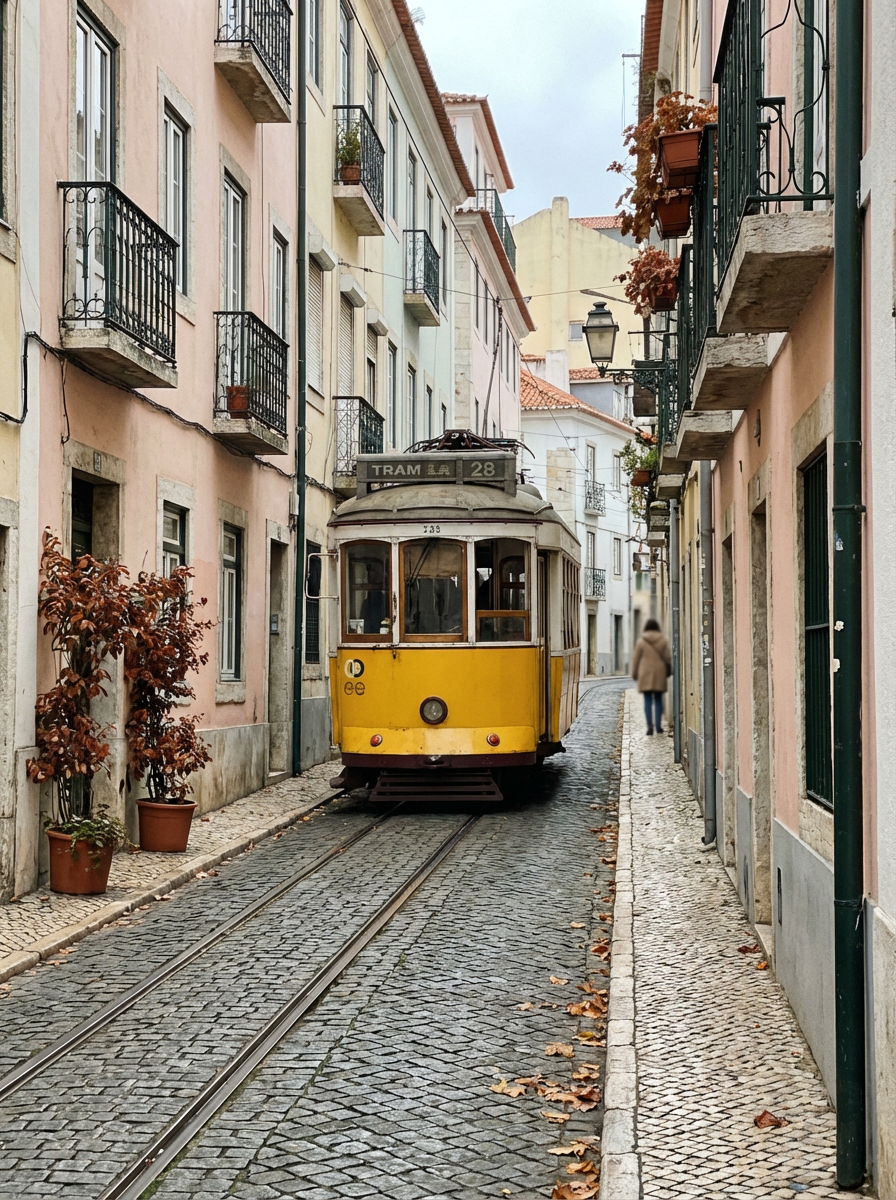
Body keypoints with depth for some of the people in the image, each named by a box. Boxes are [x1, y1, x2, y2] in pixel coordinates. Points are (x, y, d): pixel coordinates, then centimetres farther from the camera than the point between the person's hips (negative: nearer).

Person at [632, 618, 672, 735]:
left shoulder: (641, 641, -3)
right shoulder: (663, 641, 1)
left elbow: (636, 659, 0)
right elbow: (668, 657, 4)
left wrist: (634, 673, 9)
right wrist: (668, 671, 17)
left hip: (645, 674, -1)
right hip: (659, 674, 1)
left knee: (648, 701, -1)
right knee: (658, 700, 9)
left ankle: (650, 725, -13)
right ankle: (658, 725, 7)